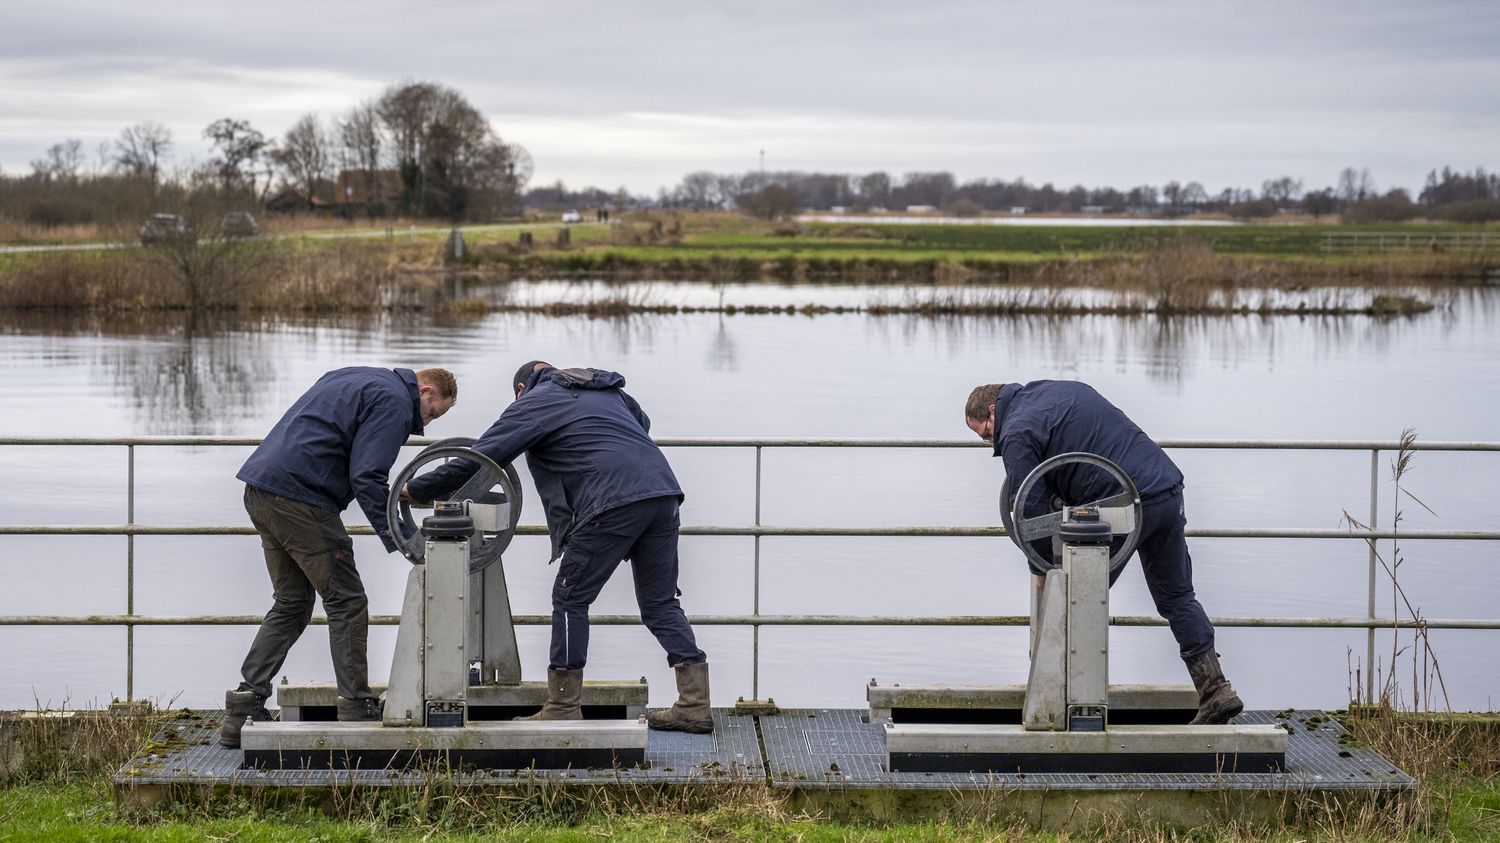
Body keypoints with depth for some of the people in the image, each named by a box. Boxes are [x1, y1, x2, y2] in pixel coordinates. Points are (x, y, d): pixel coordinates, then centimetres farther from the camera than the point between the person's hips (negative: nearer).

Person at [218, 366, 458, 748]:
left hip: (259, 488, 10)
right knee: (347, 603, -1)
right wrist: (398, 540, -17)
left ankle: (244, 707, 12)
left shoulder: (351, 379, 26)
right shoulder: (394, 401, -5)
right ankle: (356, 709, 0)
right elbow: (367, 477, -15)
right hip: (299, 497, -10)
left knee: (291, 605, 16)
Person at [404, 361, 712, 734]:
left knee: (571, 599, 4)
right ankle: (694, 706, 6)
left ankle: (562, 709, 4)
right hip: (663, 494, 7)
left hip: (613, 502, -7)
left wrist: (415, 489, 16)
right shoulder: (608, 391, 30)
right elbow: (642, 423, 43)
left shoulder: (533, 402, 11)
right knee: (660, 603, 13)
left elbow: (479, 459, 7)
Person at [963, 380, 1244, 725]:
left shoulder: (1017, 433, -3)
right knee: (1177, 598, 14)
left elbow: (1032, 506, -6)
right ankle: (1216, 690, 9)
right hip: (1168, 487, 8)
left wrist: (1042, 569, 6)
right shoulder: (1064, 388, 24)